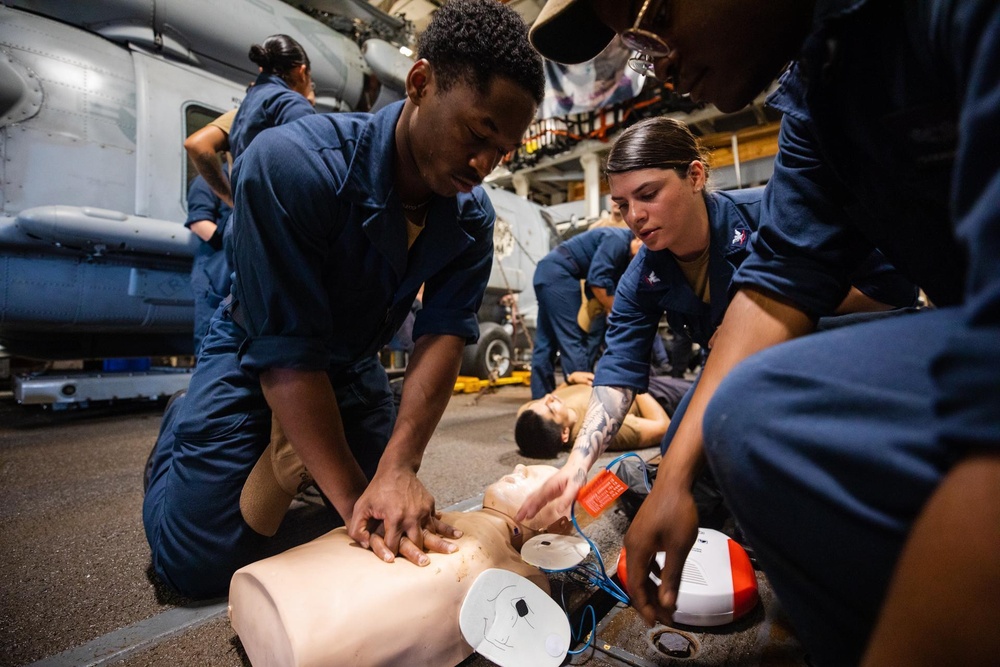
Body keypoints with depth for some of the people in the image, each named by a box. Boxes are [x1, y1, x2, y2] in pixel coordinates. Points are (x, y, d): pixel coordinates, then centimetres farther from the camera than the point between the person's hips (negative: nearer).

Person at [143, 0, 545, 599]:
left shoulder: (471, 216, -16)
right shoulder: (291, 163, -32)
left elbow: (445, 333, -25)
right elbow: (287, 350, -34)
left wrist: (398, 467, -37)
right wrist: (351, 494, -33)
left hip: (352, 366, 5)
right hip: (254, 357, -4)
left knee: (401, 529, 10)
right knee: (201, 563, -5)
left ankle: (300, 449, 34)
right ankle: (180, 429, 23)